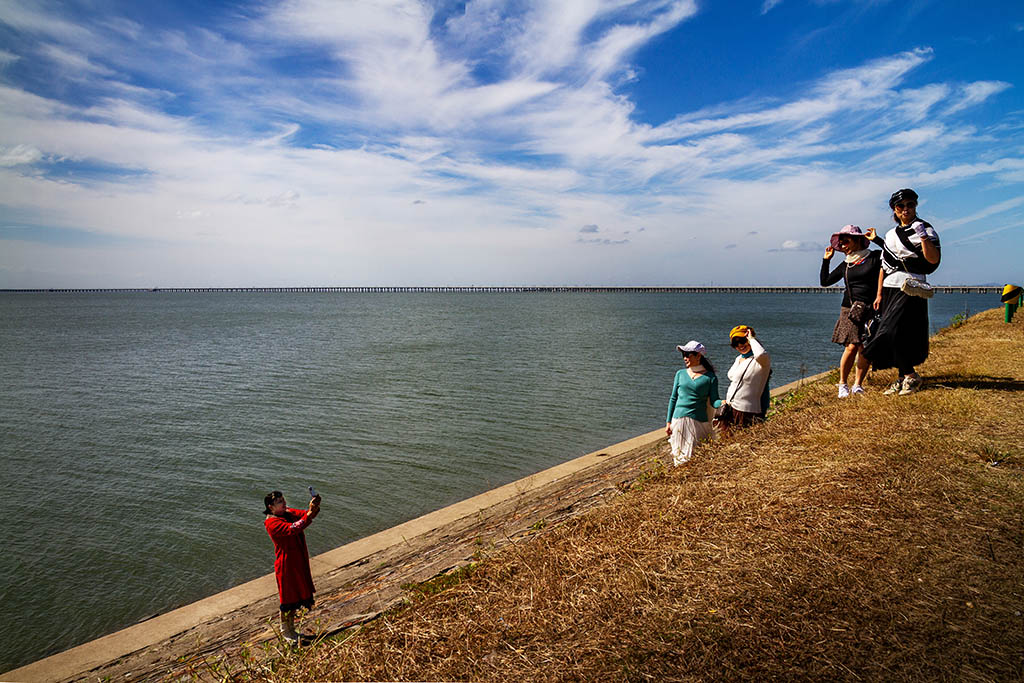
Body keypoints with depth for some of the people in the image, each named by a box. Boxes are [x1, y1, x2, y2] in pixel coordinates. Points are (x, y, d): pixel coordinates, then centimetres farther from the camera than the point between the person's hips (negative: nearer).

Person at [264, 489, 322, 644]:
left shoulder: (289, 512, 2)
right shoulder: (272, 522, -21)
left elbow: (306, 514, -9)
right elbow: (292, 529, -35)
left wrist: (315, 507, -31)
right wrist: (310, 513, -42)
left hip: (300, 561, 8)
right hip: (286, 564, -7)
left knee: (297, 595, 19)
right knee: (288, 598, 8)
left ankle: (291, 628, 38)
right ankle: (285, 631, 29)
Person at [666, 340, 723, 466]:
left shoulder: (710, 377, 1)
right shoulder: (680, 374, 9)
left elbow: (713, 401, -1)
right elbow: (673, 398, 11)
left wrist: (723, 403, -24)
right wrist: (668, 422, 8)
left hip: (698, 421, -2)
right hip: (678, 420, 3)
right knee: (678, 456, 5)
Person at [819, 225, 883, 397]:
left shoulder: (875, 257, 4)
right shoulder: (845, 265, 13)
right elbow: (825, 281, 17)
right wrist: (826, 259, 11)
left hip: (871, 310, -1)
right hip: (850, 310, 1)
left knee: (865, 349, -2)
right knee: (851, 347, -9)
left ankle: (858, 384, 9)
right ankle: (843, 384, 4)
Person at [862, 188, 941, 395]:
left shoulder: (925, 229, 0)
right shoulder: (890, 235, 18)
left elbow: (934, 259, -13)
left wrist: (922, 236, -24)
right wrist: (879, 294, 13)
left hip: (910, 290, -6)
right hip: (890, 289, 6)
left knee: (894, 333, -16)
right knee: (894, 335, 5)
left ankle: (911, 376, 0)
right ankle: (903, 378, 15)